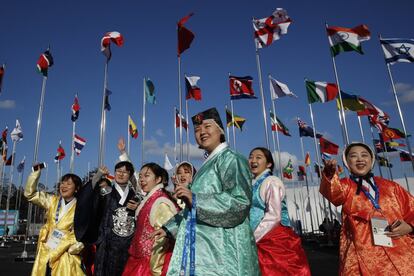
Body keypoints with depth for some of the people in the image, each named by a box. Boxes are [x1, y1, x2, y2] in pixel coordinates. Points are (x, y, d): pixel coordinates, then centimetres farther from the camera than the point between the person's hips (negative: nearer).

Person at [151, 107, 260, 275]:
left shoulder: (230, 159, -7)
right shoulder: (208, 165, 16)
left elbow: (240, 201, -19)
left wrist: (195, 199, -20)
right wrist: (169, 228, 19)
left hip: (222, 247, -7)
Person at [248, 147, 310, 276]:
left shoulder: (272, 182, -9)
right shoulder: (252, 184, 11)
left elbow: (273, 217, -17)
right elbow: (250, 214, 11)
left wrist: (252, 238, -16)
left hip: (276, 241, -6)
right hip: (261, 242, 6)